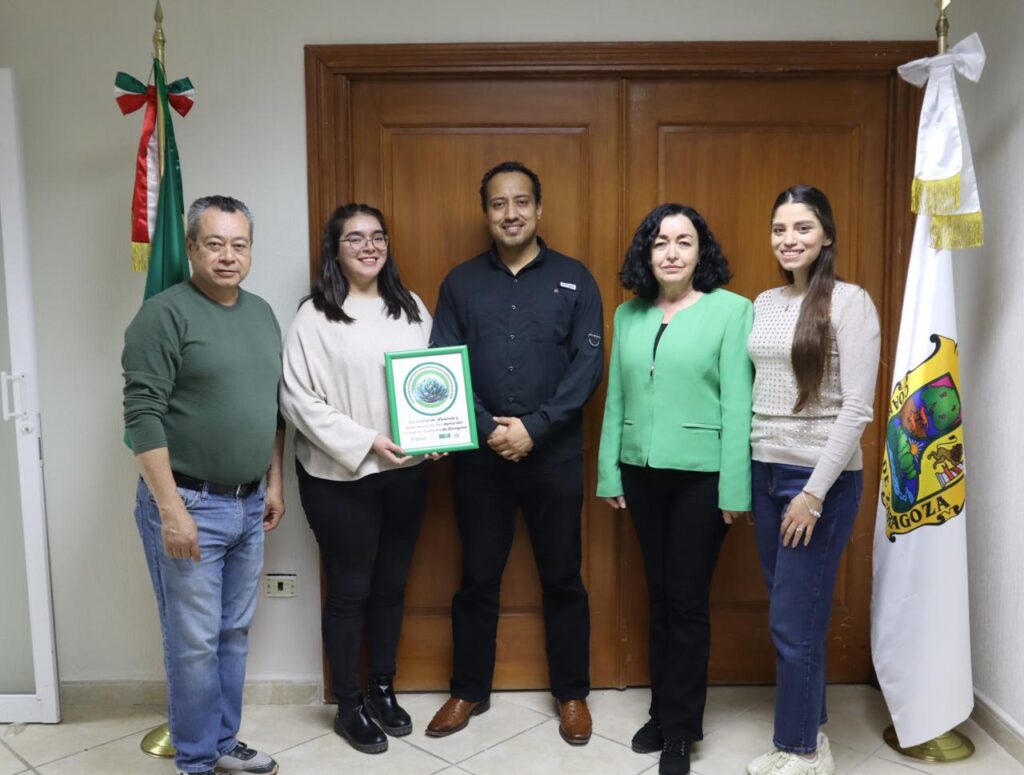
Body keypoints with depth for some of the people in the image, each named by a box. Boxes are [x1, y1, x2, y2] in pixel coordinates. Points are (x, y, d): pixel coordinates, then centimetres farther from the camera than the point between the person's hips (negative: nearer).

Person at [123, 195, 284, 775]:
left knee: (235, 633, 15)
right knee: (194, 641, 4)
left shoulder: (262, 314, 10)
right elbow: (143, 415, -17)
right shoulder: (165, 314, -12)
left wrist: (274, 481, 14)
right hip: (189, 504, -6)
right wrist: (171, 508, -20)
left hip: (248, 503, 7)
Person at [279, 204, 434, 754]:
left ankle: (382, 689, 34)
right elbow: (298, 400, -12)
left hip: (406, 472, 5)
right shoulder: (314, 315, -8)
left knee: (391, 584, 15)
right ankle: (349, 707, 25)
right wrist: (366, 442, -18)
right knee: (349, 589, 7)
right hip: (339, 475, -4)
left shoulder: (412, 309, 7)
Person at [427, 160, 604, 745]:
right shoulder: (461, 283, 6)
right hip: (479, 456, 1)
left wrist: (535, 428, -15)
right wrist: (488, 429, -14)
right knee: (478, 577, 12)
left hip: (555, 456, -1)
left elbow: (589, 364, -6)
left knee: (563, 578, 10)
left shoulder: (574, 278, 2)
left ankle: (573, 694, 27)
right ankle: (470, 691, 29)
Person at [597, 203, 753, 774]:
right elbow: (616, 399, 8)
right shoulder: (628, 314, 7)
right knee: (659, 595, 14)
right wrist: (609, 473, 6)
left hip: (701, 474, -4)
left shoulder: (731, 310, -6)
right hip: (642, 472, 4)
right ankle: (664, 712, 30)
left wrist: (734, 488, -12)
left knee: (688, 600, 3)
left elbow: (739, 404, -10)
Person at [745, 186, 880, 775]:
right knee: (790, 618, 14)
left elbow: (857, 408, -14)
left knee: (795, 622, 1)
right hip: (767, 472, 6)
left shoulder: (850, 302, -10)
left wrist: (815, 491, -16)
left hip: (821, 478, -6)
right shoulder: (764, 303, 10)